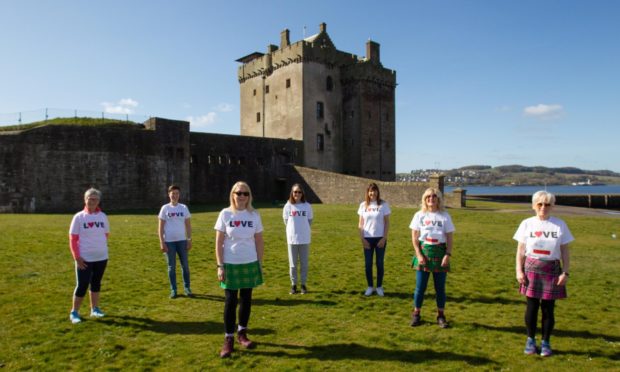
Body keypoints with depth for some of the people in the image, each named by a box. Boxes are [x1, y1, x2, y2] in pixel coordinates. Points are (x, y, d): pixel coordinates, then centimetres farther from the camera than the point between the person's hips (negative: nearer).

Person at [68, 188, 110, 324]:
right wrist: (77, 257, -11)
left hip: (101, 257, 4)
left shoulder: (103, 216, 2)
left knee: (96, 283, 14)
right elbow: (73, 239, -6)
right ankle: (74, 312, 15)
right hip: (85, 259, -3)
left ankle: (94, 309, 26)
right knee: (82, 286, -1)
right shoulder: (79, 217, -6)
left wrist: (99, 246, 6)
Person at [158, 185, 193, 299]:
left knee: (185, 265, 4)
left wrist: (189, 240, 2)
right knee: (171, 266, 5)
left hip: (182, 240, 2)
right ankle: (173, 290, 15)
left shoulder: (184, 208, 6)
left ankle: (187, 288, 15)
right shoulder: (165, 208, 0)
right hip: (169, 241, -1)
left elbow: (188, 225, 8)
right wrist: (162, 242, -7)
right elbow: (160, 227, 0)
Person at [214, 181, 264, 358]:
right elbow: (219, 242, -4)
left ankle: (242, 333, 28)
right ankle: (228, 339, 13)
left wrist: (259, 264, 3)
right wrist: (220, 266, -8)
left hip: (250, 264, 2)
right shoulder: (225, 214, -5)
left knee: (246, 299, 11)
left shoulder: (254, 215, 0)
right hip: (230, 264, -2)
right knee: (230, 301, 2)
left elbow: (259, 242, 5)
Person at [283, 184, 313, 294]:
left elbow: (309, 221, 6)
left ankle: (304, 284, 19)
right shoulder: (288, 206, -4)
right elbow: (286, 221, 5)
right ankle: (293, 285, 19)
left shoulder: (307, 206, -3)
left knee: (304, 263, 8)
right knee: (293, 264, 7)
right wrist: (294, 230, 7)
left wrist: (303, 229, 8)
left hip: (304, 239, 0)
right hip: (292, 239, 0)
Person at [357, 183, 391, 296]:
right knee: (368, 264, 5)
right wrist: (362, 238, -3)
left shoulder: (383, 204, -3)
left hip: (380, 238, -1)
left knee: (379, 263, 6)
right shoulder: (363, 205, 2)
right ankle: (370, 287, 18)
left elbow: (387, 222, -2)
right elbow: (360, 224, 5)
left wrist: (384, 238, -8)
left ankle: (379, 287, 18)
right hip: (367, 238, 2)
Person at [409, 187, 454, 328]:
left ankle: (441, 315, 20)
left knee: (440, 287, 7)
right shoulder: (419, 215, 2)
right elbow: (414, 237, 2)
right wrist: (419, 254, -8)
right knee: (420, 286, 2)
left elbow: (449, 238, 2)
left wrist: (448, 255, -9)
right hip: (423, 251, 0)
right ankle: (416, 314, 15)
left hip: (440, 252, 0)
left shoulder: (445, 216, 2)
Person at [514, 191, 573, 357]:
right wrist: (519, 270, -1)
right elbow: (520, 250, 5)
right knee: (531, 306, 4)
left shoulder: (560, 225, 1)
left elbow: (565, 252, 5)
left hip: (552, 269, 0)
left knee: (548, 307, 4)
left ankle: (545, 342, 20)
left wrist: (565, 272, -1)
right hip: (531, 268, 0)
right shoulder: (527, 224, 1)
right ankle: (530, 340, 20)